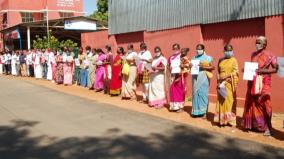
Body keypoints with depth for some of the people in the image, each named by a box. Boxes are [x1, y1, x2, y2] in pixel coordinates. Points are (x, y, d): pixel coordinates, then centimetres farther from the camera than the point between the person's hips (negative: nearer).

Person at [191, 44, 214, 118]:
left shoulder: (208, 58, 1)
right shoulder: (194, 58, 15)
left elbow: (213, 67, -4)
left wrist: (203, 67, -16)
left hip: (203, 79, -4)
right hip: (195, 79, 4)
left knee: (203, 94, -5)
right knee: (195, 94, 3)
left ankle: (204, 112, 1)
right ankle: (196, 111, 11)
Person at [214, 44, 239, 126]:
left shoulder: (234, 60, -1)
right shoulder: (220, 60, 12)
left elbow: (235, 72, -9)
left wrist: (226, 76, -20)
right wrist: (218, 81, 2)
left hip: (230, 83, -4)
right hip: (221, 83, 4)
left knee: (229, 100, -3)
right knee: (221, 101, 5)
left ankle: (230, 119, 2)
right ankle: (221, 119, 12)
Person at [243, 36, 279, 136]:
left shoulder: (269, 55, -6)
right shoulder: (253, 54, 12)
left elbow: (275, 69, -8)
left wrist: (263, 71, -19)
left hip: (263, 83, -6)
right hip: (253, 82, 6)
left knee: (264, 104, -7)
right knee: (252, 103, 8)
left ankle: (267, 127, 1)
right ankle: (253, 124, 19)